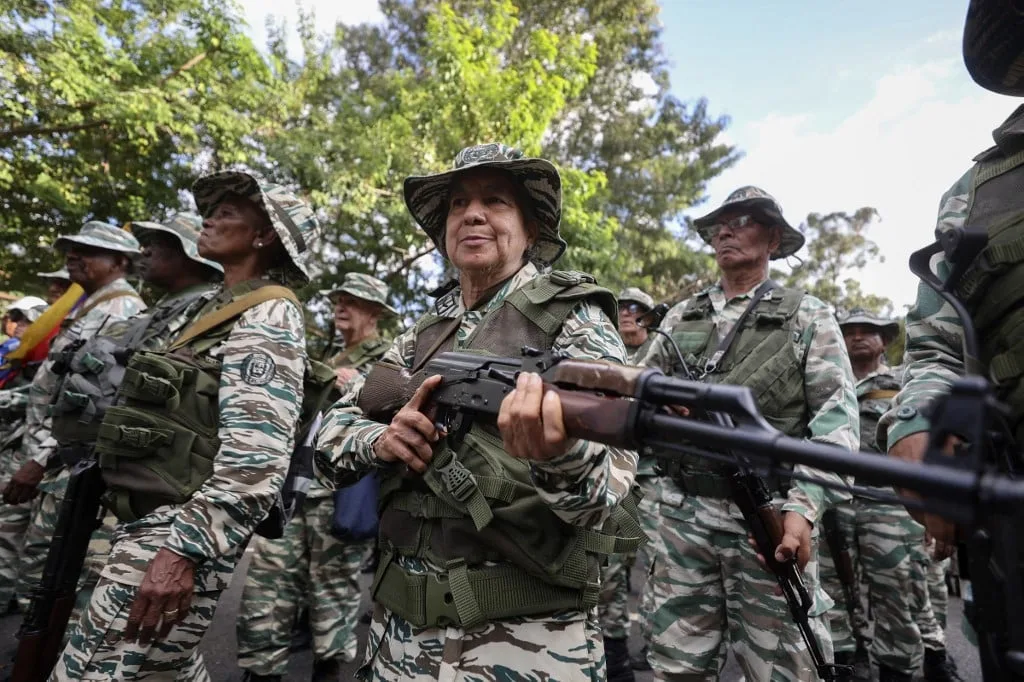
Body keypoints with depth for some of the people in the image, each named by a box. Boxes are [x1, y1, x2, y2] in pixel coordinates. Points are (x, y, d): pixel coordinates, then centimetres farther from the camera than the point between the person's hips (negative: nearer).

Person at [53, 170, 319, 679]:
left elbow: (257, 455, -25)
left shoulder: (268, 317, -15)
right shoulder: (224, 308, 16)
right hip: (152, 525, 10)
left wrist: (184, 549, -26)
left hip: (178, 534, -9)